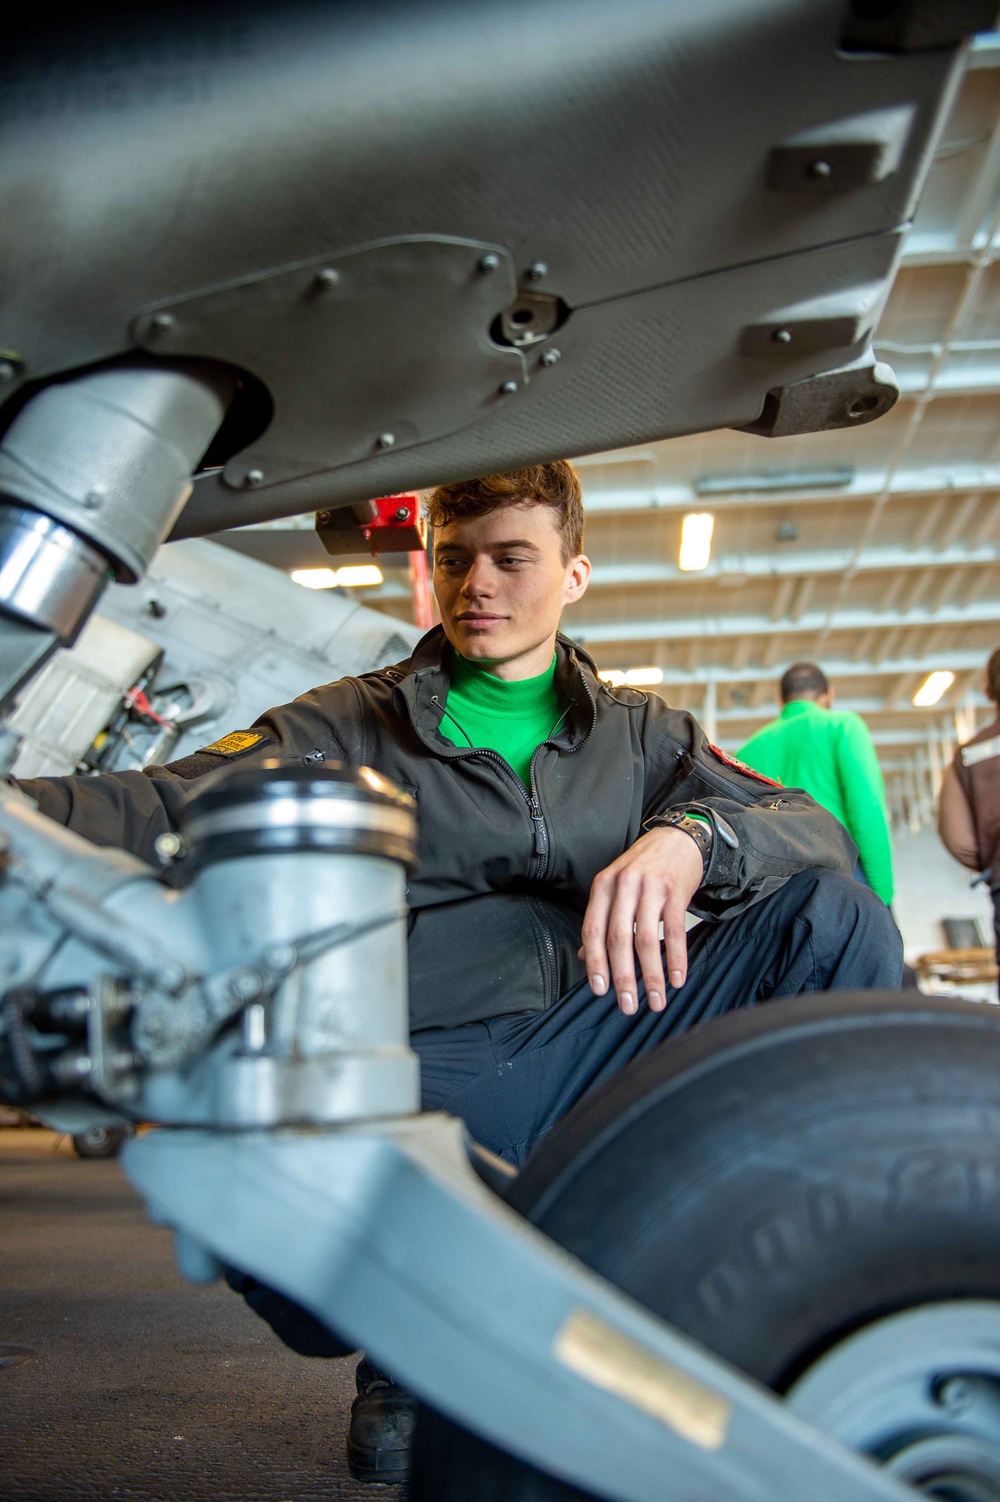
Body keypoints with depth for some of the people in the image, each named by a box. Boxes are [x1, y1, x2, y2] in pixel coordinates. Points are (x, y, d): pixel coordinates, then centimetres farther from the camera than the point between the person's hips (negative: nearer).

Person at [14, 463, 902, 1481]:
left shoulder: (637, 732, 16)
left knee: (831, 908, -14)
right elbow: (167, 812, -7)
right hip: (420, 1072, -2)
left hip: (588, 1051, 3)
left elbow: (816, 827, 4)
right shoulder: (349, 729, 8)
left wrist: (689, 836, -19)